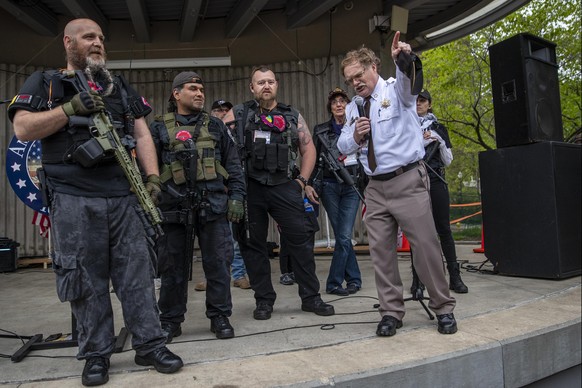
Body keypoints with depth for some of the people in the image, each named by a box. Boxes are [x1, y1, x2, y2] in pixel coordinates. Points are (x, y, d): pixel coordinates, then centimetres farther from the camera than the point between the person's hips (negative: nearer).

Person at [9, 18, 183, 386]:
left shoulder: (123, 88, 19)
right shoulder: (45, 83, 10)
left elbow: (142, 135, 13)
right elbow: (23, 128, -3)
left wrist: (153, 177, 0)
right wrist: (73, 107, -12)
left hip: (124, 195, 3)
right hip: (74, 199, -2)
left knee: (137, 271, 3)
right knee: (86, 278, 3)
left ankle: (150, 344, 12)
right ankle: (97, 354, 16)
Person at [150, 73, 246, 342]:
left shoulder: (215, 126, 14)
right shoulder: (159, 128, 9)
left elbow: (233, 165, 11)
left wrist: (236, 197, 1)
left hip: (213, 205, 1)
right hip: (174, 206, 0)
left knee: (217, 263, 3)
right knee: (173, 266, 7)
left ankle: (219, 316, 18)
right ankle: (170, 320, 22)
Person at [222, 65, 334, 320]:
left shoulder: (293, 116, 12)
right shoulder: (238, 115, 7)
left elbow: (308, 149, 14)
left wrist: (302, 182, 4)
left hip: (284, 186, 1)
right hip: (249, 188, -1)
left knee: (302, 238, -1)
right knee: (253, 244, 5)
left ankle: (310, 297, 13)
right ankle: (264, 301, 19)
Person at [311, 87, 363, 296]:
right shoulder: (320, 130, 6)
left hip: (352, 186, 0)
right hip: (329, 186, 0)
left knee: (344, 236, -6)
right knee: (341, 236, 3)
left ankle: (334, 282, 6)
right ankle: (354, 279, 15)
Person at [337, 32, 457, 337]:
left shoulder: (396, 90, 1)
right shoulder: (353, 108, 15)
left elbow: (410, 80, -23)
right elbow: (343, 146, 14)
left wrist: (404, 58, -45)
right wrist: (355, 136, -8)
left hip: (407, 181, -5)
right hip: (376, 187, 5)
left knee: (426, 245, -1)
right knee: (380, 250, 4)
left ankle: (443, 309, 16)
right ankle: (391, 312, 17)